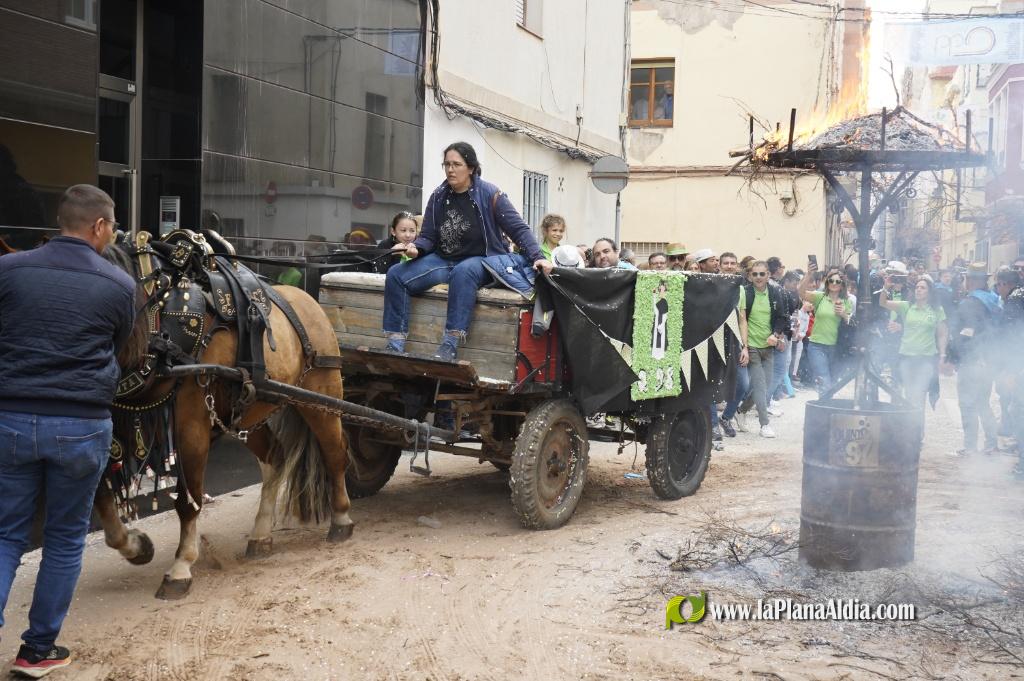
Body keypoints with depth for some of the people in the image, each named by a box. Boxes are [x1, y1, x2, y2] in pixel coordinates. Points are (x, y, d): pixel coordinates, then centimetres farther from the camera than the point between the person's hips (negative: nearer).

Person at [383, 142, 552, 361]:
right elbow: (428, 237, 9)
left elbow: (519, 229, -7)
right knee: (396, 275, -15)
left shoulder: (490, 195, -6)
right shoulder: (438, 197, 6)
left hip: (479, 261, -5)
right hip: (442, 260, 5)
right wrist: (415, 248, -14)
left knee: (462, 272, -41)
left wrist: (537, 257, -20)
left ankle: (450, 345, -43)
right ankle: (395, 345, -20)